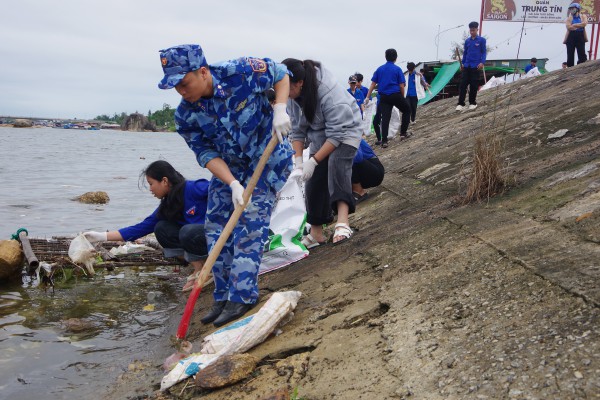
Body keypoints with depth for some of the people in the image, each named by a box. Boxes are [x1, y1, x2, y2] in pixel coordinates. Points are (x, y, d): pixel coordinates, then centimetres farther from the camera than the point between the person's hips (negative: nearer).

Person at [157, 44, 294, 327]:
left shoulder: (242, 72, -25)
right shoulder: (185, 115, -14)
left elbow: (281, 74, -7)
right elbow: (206, 154, -14)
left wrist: (279, 110, -22)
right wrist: (233, 184, -28)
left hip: (268, 157, -5)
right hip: (228, 166, 5)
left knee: (250, 221, -15)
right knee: (216, 227, 1)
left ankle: (242, 296, -10)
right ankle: (224, 297, 13)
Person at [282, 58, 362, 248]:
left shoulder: (329, 92, -36)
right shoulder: (291, 96, -16)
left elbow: (337, 133, -34)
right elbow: (297, 130, -8)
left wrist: (313, 161, -35)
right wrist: (298, 159, -19)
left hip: (345, 130, -6)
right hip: (319, 136, 6)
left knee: (337, 162, -34)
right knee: (314, 181, 1)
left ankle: (342, 220, -44)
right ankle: (316, 233, 13)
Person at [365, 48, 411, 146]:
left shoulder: (380, 69, 7)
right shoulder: (397, 69, -2)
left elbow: (373, 84, 4)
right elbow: (401, 86, -5)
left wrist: (368, 97, 6)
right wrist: (402, 97, 8)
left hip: (384, 97, 3)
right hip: (396, 95, -3)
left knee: (385, 118, 1)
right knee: (407, 110, 20)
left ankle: (384, 141, -7)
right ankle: (403, 133, 19)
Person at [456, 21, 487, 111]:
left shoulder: (481, 40, 0)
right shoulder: (467, 41, 11)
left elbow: (484, 52, -2)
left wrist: (482, 62, -14)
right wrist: (462, 63, 12)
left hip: (476, 66, -3)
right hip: (466, 66, 3)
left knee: (474, 85, 1)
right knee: (463, 84, -3)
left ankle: (472, 102, 12)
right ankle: (461, 103, -3)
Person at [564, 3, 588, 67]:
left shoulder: (583, 16, 7)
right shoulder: (569, 18, 6)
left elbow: (584, 23, -13)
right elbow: (569, 27, -11)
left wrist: (574, 25, -11)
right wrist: (580, 26, -7)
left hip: (580, 37, 0)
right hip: (571, 37, 0)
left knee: (582, 55, -4)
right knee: (570, 55, 2)